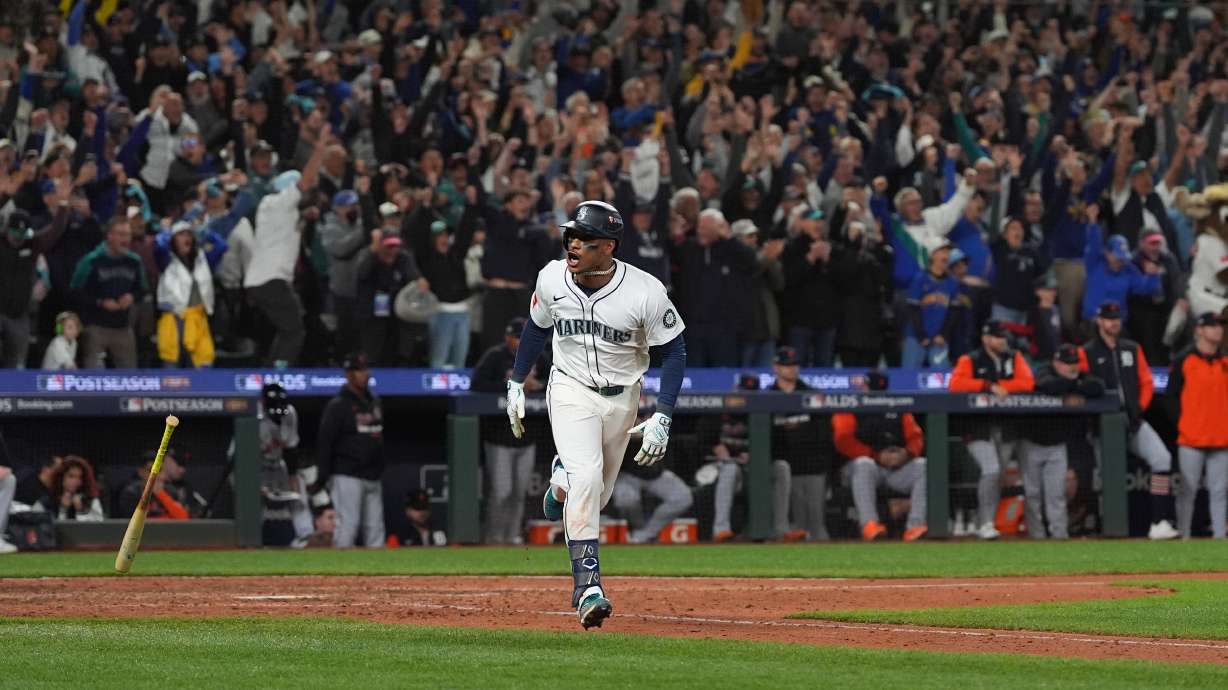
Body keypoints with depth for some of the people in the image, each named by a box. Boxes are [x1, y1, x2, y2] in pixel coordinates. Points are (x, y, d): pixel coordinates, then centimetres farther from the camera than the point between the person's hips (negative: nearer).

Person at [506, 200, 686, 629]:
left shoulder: (645, 292, -22)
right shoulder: (552, 280, -13)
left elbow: (673, 352, -11)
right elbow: (537, 327, 8)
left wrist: (662, 417, -17)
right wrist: (516, 383, 10)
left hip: (622, 398, 1)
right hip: (571, 390, 0)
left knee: (595, 498, 11)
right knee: (586, 477, -23)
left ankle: (562, 480, 48)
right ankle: (587, 586, -23)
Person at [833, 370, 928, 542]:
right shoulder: (849, 409, 7)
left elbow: (916, 437, 11)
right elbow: (844, 442, -8)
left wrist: (907, 453, -13)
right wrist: (877, 456, -17)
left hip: (899, 467, 3)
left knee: (923, 465, -23)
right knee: (863, 464, -37)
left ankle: (915, 525, -36)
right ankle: (869, 524, -50)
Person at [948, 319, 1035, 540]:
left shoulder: (1014, 358, 10)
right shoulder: (970, 361, 0)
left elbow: (1027, 382, -4)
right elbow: (955, 384, -16)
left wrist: (999, 386, -12)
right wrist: (989, 386, -19)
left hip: (1006, 428, 4)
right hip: (979, 428, -4)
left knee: (998, 477, 5)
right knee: (991, 470, -19)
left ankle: (983, 524, 14)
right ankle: (986, 524, -14)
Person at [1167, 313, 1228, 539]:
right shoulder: (1184, 361, 0)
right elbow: (1172, 395, 0)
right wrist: (1181, 424, -7)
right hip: (1192, 440, -4)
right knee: (1188, 489, -2)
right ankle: (1183, 535, 1)